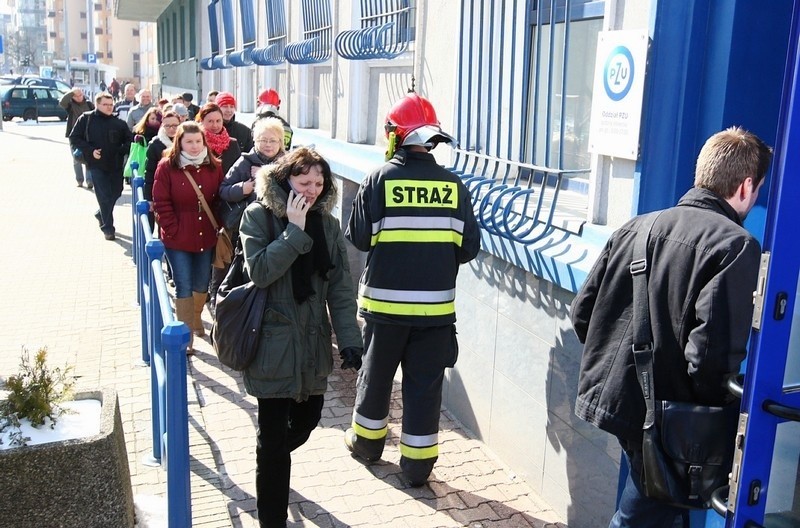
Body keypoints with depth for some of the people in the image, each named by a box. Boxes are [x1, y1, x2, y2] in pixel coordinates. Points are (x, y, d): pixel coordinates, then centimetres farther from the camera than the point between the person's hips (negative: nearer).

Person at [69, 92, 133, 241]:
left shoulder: (119, 123, 4)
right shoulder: (86, 119, -2)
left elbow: (129, 140, 10)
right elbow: (74, 138, -1)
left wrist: (122, 150, -10)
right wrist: (90, 151, -13)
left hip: (115, 165, 4)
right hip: (96, 165, -3)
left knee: (116, 192, 14)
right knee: (104, 196, -4)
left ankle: (101, 214, 42)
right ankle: (107, 228, 8)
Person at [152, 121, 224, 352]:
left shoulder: (214, 166, 2)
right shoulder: (167, 167, -7)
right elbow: (161, 203, -8)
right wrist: (173, 230, -12)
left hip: (206, 236, 4)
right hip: (178, 238, -3)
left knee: (202, 284, 15)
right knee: (184, 288, -1)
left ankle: (195, 320, 40)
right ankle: (186, 336, 5)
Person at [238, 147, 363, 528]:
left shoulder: (327, 223, 4)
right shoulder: (259, 216, -7)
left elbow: (340, 286, -1)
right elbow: (260, 271, -20)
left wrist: (349, 339, -9)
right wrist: (295, 230, -21)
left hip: (313, 342, 5)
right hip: (273, 343, -5)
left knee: (308, 418, 16)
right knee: (274, 432, 1)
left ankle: (271, 463, 49)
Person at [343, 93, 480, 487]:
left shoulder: (380, 180, -10)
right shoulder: (453, 185, -4)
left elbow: (358, 237, -7)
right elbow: (470, 247, -2)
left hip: (385, 301, -1)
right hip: (436, 305, 1)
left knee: (376, 373, 18)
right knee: (425, 384, 10)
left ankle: (367, 439, 37)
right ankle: (417, 462, 17)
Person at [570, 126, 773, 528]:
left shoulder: (636, 227, 4)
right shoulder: (736, 245, -14)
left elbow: (583, 311, 7)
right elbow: (714, 350, -23)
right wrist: (711, 417, -5)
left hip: (609, 397, 7)